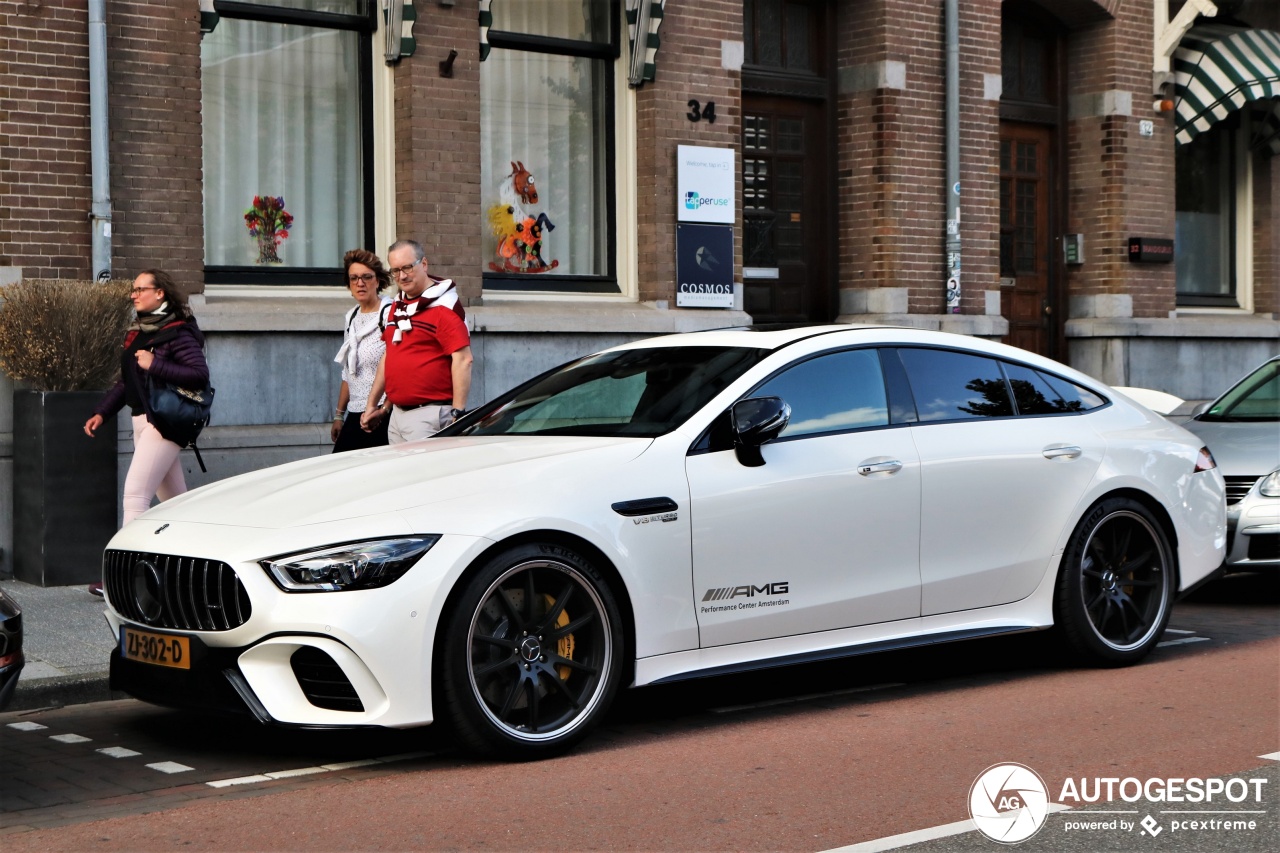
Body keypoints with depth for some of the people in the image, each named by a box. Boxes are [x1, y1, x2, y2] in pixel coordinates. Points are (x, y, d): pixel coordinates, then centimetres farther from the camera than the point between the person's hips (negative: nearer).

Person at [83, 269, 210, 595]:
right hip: (142, 420, 9)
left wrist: (155, 365, -21)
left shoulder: (178, 333, -12)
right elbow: (126, 380, 21)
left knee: (135, 493, -13)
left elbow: (200, 375, -21)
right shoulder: (138, 332, 14)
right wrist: (102, 412, 14)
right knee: (174, 497, 14)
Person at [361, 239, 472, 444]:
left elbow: (463, 360, -16)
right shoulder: (395, 307, 15)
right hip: (397, 413, 8)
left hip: (430, 414, -8)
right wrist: (371, 405, 24)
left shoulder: (444, 306, -11)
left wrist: (458, 413, -20)